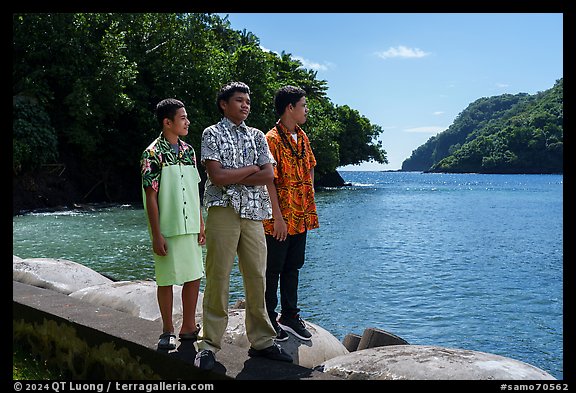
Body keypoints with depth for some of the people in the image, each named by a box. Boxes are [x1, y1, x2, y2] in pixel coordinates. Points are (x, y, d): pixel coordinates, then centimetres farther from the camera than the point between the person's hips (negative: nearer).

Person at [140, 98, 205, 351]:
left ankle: (189, 327, 24)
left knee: (194, 276, 10)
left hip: (190, 227, 6)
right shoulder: (153, 154, -10)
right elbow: (151, 197, -11)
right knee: (167, 279, 5)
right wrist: (156, 235, -14)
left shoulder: (188, 151, 10)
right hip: (168, 229, -6)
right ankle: (168, 331, 19)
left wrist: (201, 225, 12)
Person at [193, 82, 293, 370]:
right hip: (223, 210, -4)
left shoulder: (256, 136, 16)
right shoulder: (212, 134, 4)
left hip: (253, 213, 4)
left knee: (257, 277, 6)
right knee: (218, 278, -4)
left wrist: (232, 178, -5)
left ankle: (262, 341, 16)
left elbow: (269, 175, 3)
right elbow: (216, 176, -10)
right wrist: (252, 168, -2)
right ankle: (209, 343, 5)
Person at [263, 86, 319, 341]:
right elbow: (269, 181, -17)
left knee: (293, 267, 15)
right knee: (273, 269, 4)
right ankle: (269, 320, 16)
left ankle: (289, 316, 27)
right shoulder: (272, 139, -14)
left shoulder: (302, 137, 11)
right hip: (280, 219, -8)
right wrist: (278, 217, -19)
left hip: (301, 217, 8)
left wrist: (309, 202, 12)